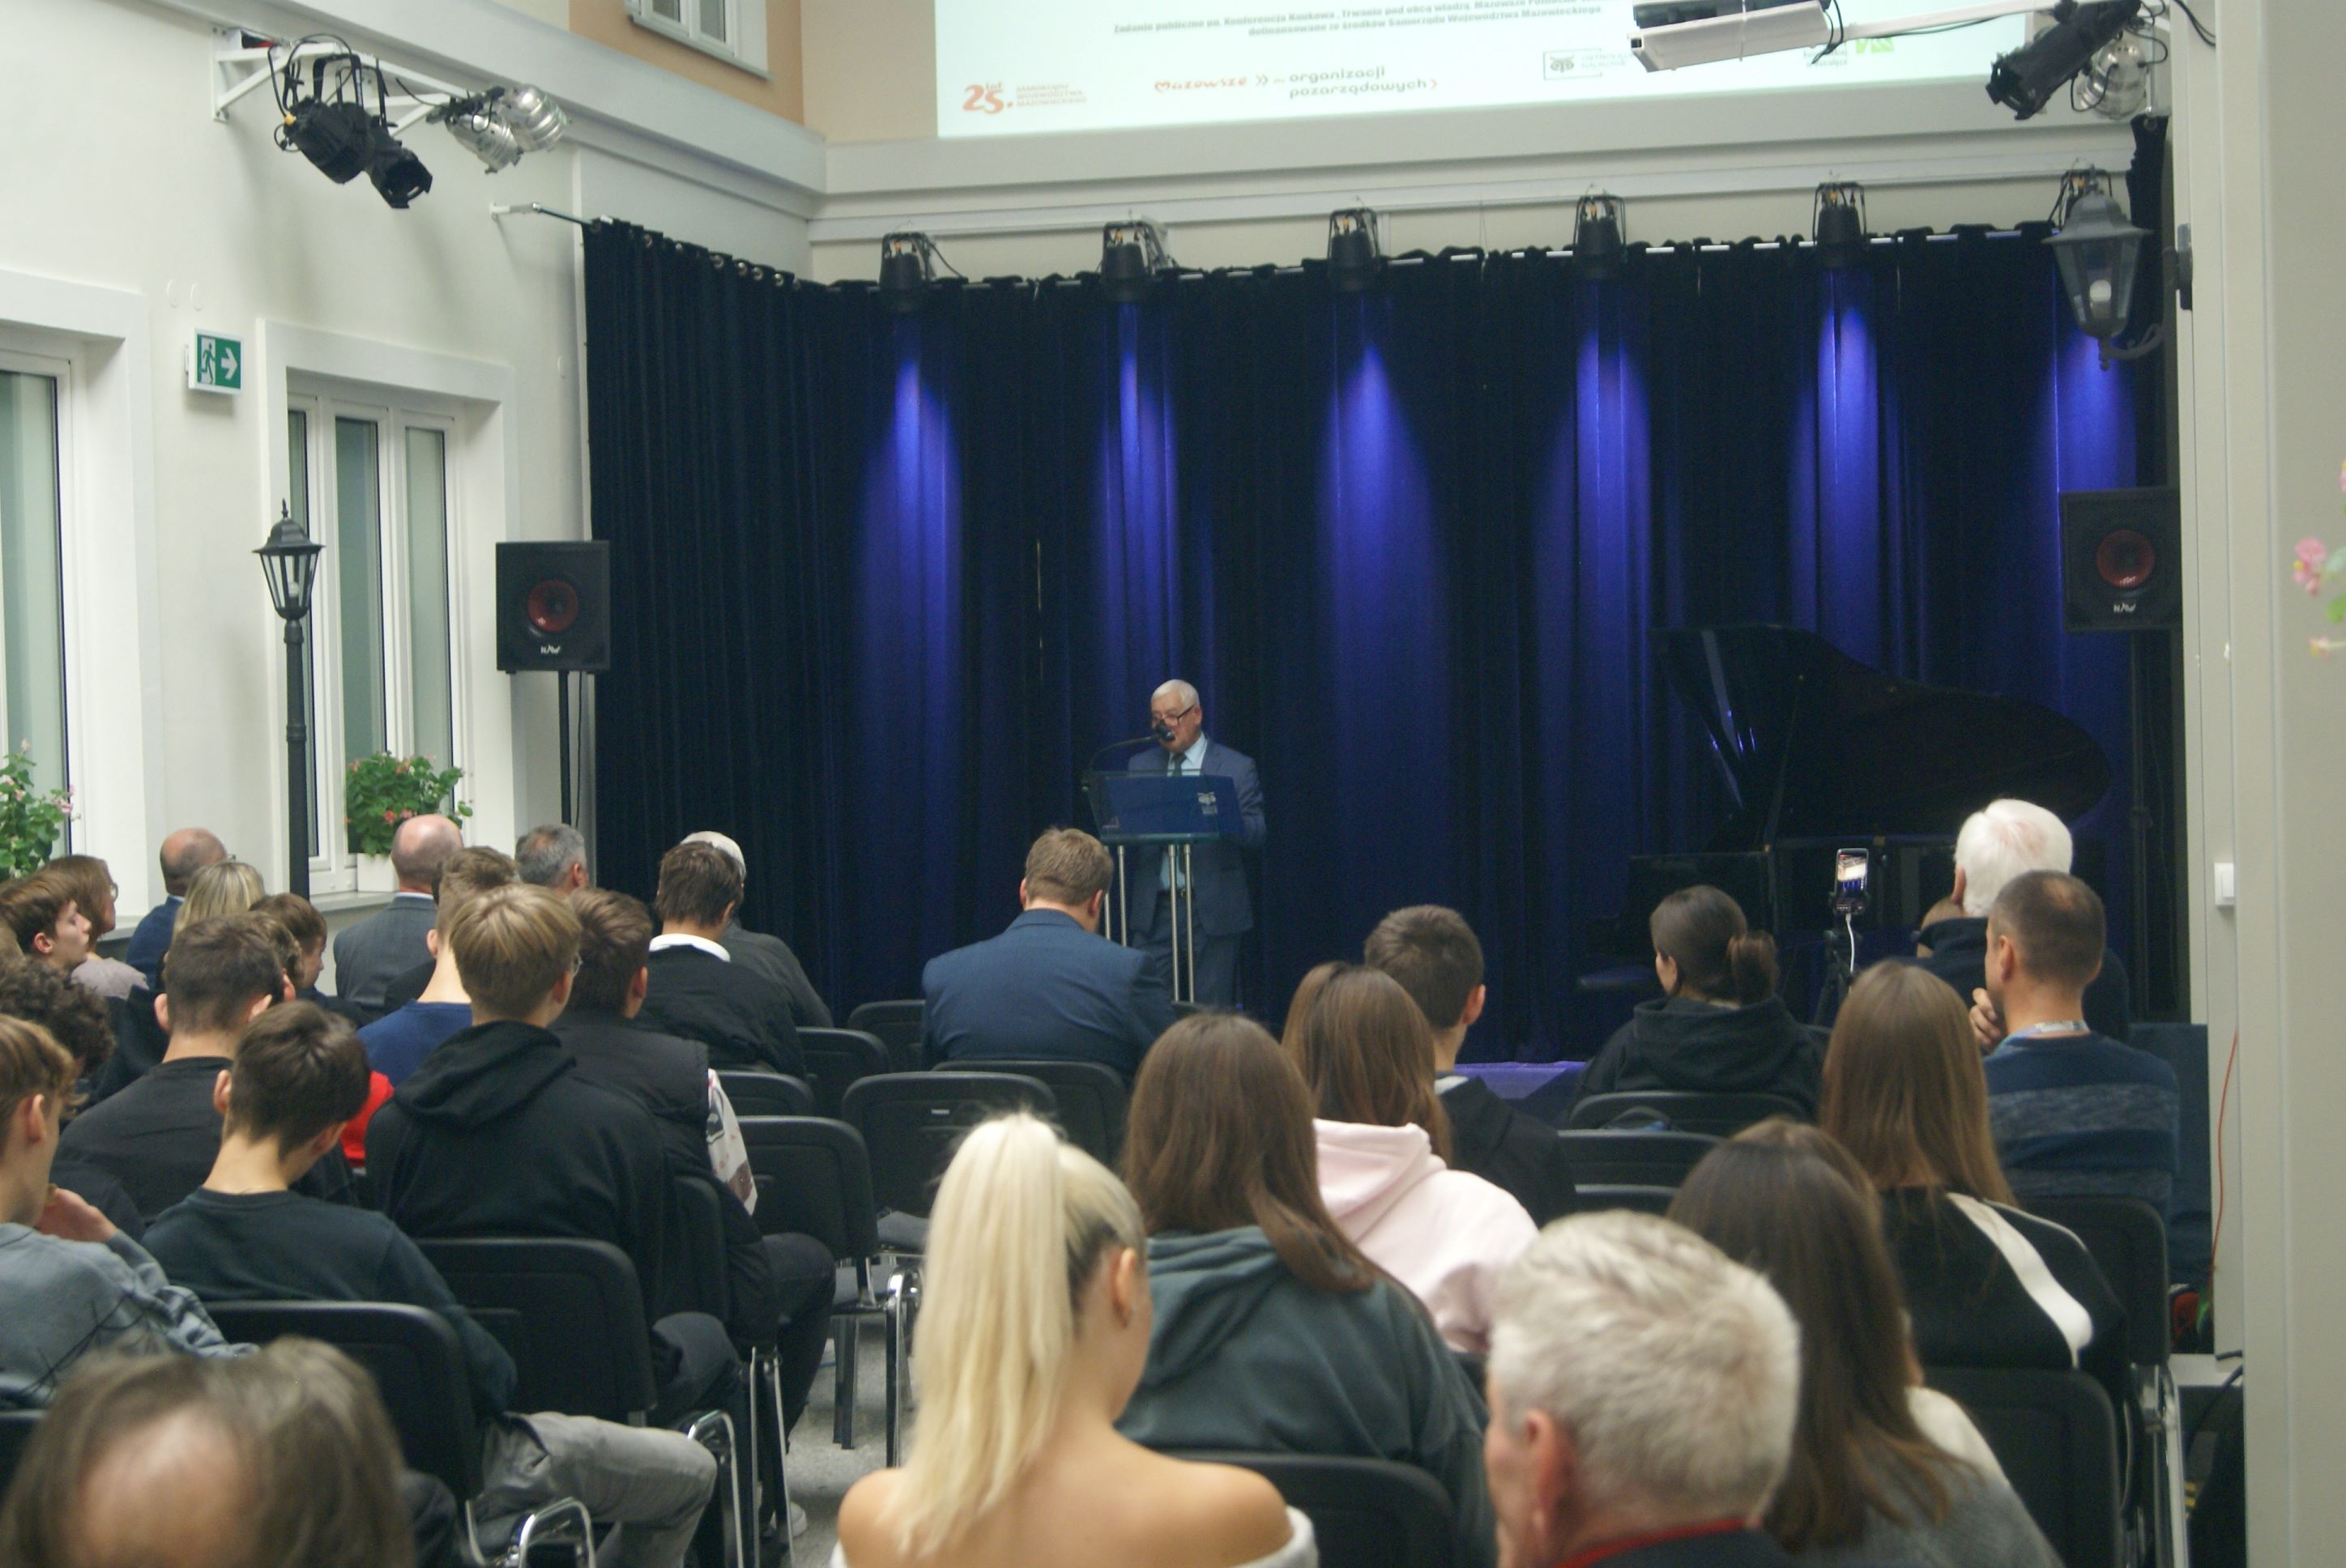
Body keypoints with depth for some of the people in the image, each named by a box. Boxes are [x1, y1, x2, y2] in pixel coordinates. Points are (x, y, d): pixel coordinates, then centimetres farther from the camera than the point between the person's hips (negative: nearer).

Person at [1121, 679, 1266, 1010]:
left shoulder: (1237, 768, 2)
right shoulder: (1141, 766, 13)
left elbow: (1256, 834, -4)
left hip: (1214, 908, -3)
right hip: (1155, 907, 3)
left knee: (1212, 1009, 0)